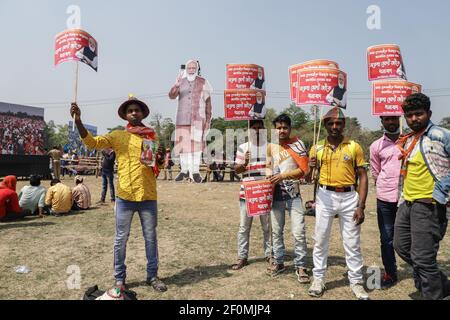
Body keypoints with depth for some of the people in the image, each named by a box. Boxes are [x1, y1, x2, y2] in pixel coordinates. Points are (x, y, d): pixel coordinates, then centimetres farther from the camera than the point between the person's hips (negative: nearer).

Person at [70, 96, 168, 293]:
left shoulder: (152, 136, 8)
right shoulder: (117, 136, 4)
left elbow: (159, 167, 12)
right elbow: (92, 142, -6)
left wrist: (160, 159, -11)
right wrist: (78, 121, -19)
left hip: (148, 196, 1)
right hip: (125, 196, -1)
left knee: (151, 237, 10)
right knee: (121, 238, 8)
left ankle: (152, 276, 24)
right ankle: (119, 278, 23)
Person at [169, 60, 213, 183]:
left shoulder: (203, 82, 1)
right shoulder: (180, 82, 5)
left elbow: (208, 102, 3)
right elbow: (171, 96, -9)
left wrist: (208, 120, -1)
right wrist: (176, 86, -29)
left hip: (198, 118, -2)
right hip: (183, 118, 2)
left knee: (196, 144, -7)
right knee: (182, 144, 5)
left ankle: (196, 171, 0)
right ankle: (184, 170, 16)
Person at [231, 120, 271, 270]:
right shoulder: (243, 147, 5)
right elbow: (236, 169, 4)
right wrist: (244, 163, -16)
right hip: (247, 193, 0)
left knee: (268, 226, 10)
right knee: (244, 227, 6)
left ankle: (269, 254, 25)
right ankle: (242, 257, 16)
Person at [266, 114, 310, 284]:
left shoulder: (297, 144, -6)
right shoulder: (271, 146, 5)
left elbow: (303, 169, -12)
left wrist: (283, 176, -19)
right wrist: (269, 176, -3)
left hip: (293, 194, -4)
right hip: (276, 194, 4)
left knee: (299, 232, -4)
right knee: (276, 231, 12)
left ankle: (300, 266, 9)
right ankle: (278, 262, 27)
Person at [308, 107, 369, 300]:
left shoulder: (354, 147, 1)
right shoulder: (317, 148, 4)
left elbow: (363, 177, 2)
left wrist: (361, 206, -5)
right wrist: (311, 168, -17)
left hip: (349, 197, 0)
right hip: (325, 197, 1)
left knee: (352, 242, 8)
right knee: (320, 240, 7)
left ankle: (356, 281, 22)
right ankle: (318, 279, 20)